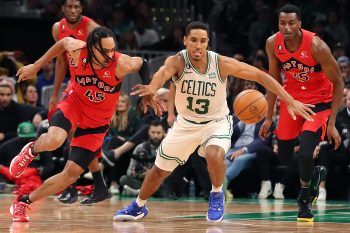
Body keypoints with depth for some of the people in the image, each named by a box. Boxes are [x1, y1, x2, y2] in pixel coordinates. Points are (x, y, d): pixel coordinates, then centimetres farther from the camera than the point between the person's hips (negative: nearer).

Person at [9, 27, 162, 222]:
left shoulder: (121, 64, -27)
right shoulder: (78, 50, -22)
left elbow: (143, 64, -5)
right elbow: (63, 42, 3)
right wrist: (36, 66, 10)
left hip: (98, 121, 0)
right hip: (75, 103, 0)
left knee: (72, 173, -3)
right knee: (54, 140, -34)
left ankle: (24, 201, 15)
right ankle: (32, 150, 4)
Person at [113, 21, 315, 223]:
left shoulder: (222, 64, -22)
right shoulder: (177, 61, -23)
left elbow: (260, 76, -18)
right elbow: (164, 72, -47)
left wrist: (290, 101, -26)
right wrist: (152, 88, -72)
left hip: (216, 122, -2)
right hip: (186, 123, 2)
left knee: (214, 155, -34)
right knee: (159, 170, 13)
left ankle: (217, 195, -4)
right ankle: (138, 207, 40)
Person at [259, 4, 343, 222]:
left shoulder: (316, 46, -27)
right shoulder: (273, 44, -12)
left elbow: (338, 82, -17)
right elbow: (274, 79, 4)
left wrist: (332, 123, -19)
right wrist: (269, 118, 4)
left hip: (319, 101, -5)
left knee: (305, 154, -21)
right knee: (284, 158, 8)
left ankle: (305, 200, 6)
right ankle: (314, 174, 40)